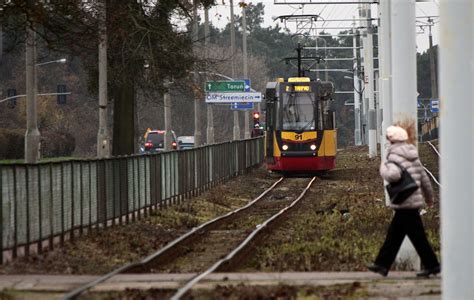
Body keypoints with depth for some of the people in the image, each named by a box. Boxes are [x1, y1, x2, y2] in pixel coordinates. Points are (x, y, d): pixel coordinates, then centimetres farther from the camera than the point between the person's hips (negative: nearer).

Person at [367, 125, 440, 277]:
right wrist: (429, 197, 30)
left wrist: (383, 169, -10)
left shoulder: (395, 156, -13)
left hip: (405, 203, -9)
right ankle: (382, 264, 16)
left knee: (417, 236, -3)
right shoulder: (412, 156, 13)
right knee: (394, 233, 13)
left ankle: (432, 265, 1)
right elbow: (424, 177, 19)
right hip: (415, 201, 9)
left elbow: (393, 175, -32)